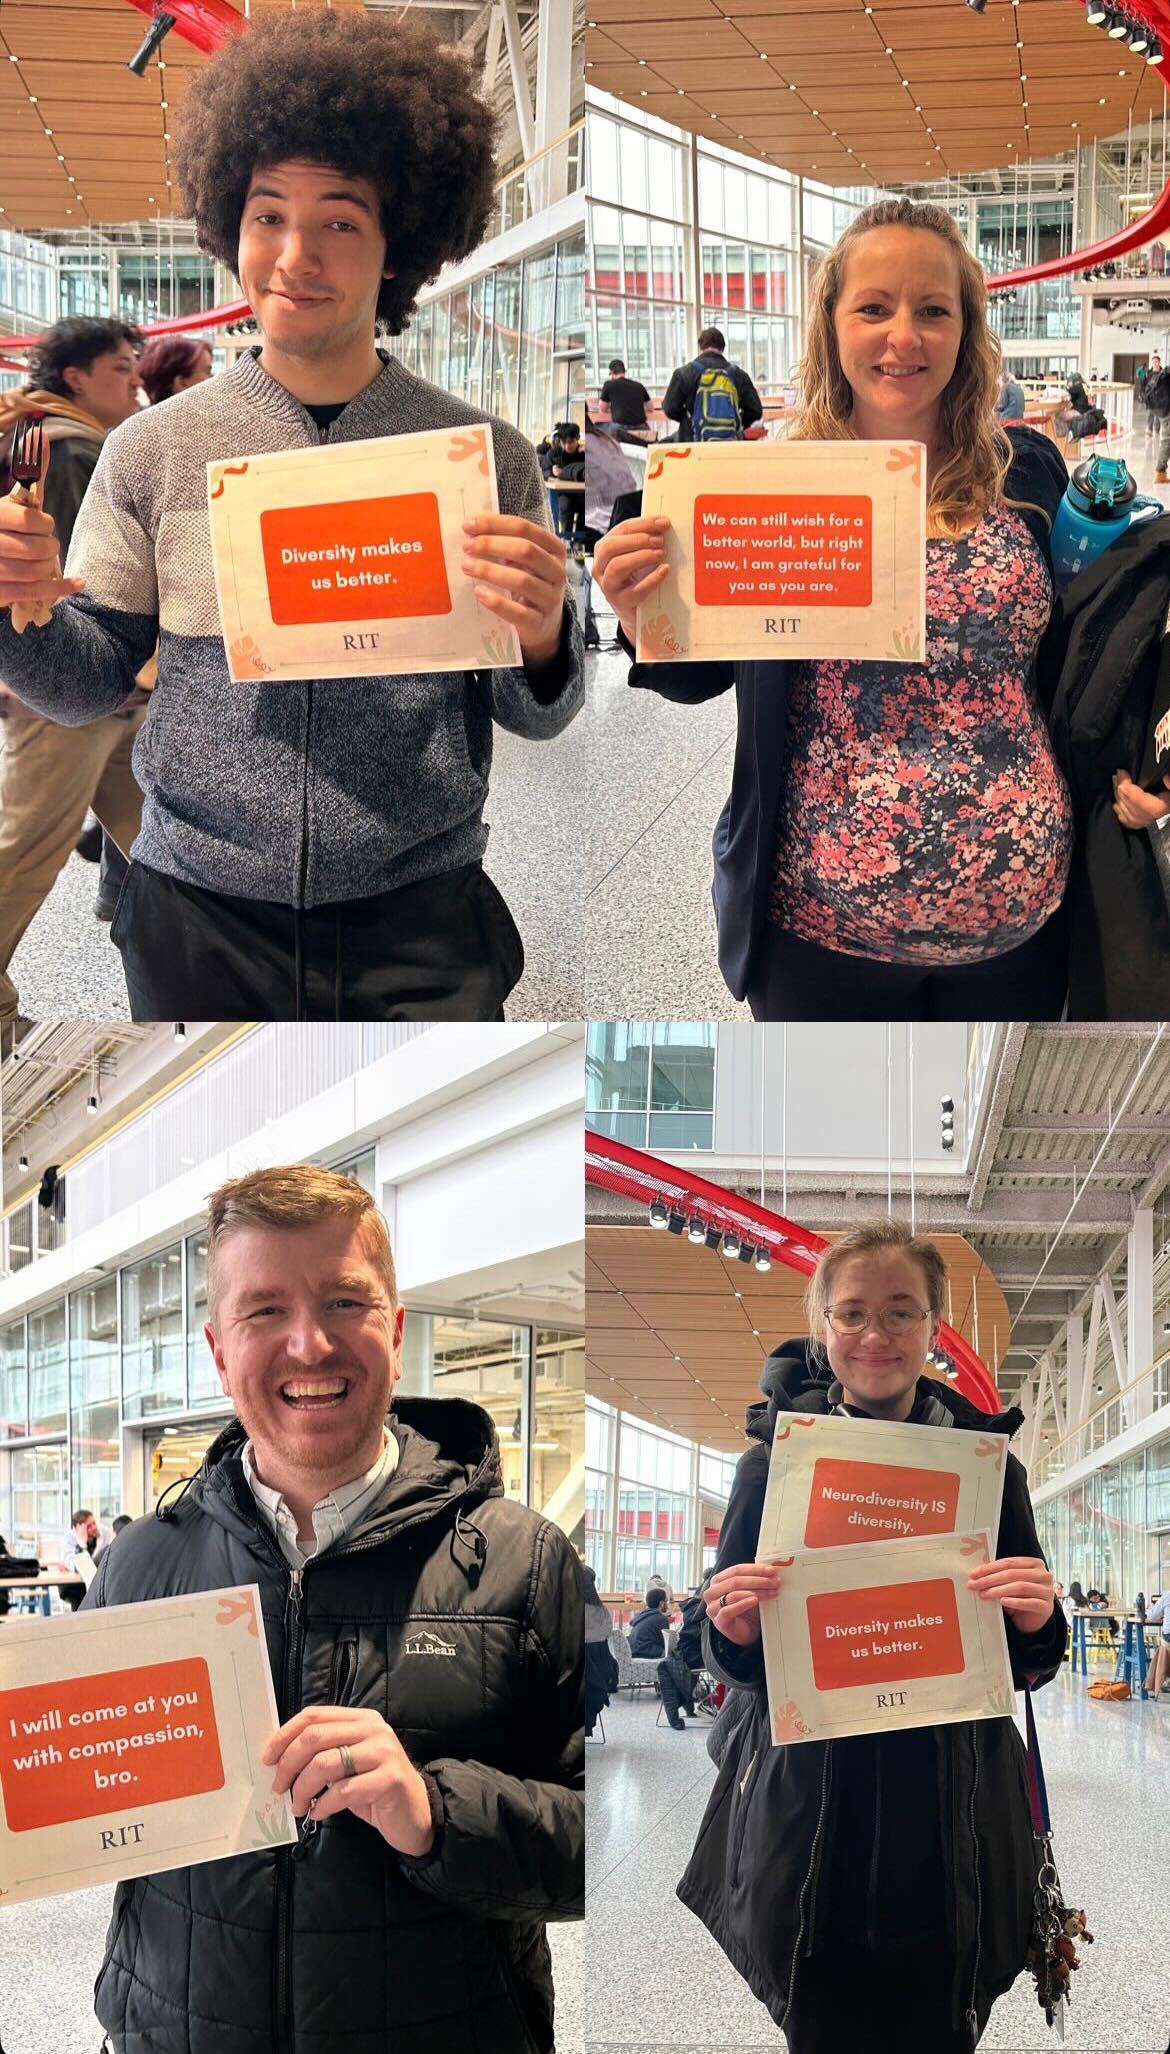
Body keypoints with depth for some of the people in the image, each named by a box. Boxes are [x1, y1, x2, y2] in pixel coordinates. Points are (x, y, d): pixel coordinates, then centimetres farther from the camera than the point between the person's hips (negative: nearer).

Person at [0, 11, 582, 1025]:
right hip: (200, 924, 1)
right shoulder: (153, 449, 2)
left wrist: (540, 638, -18)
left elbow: (536, 716, 3)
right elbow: (89, 681, 7)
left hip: (420, 933, -1)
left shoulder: (485, 455, 0)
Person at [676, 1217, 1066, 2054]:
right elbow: (735, 1663, 8)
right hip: (806, 1817, 0)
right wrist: (735, 1630, -14)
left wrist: (1035, 1622, -12)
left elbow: (1028, 1666, 9)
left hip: (950, 1819, 1)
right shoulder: (773, 1460, 1)